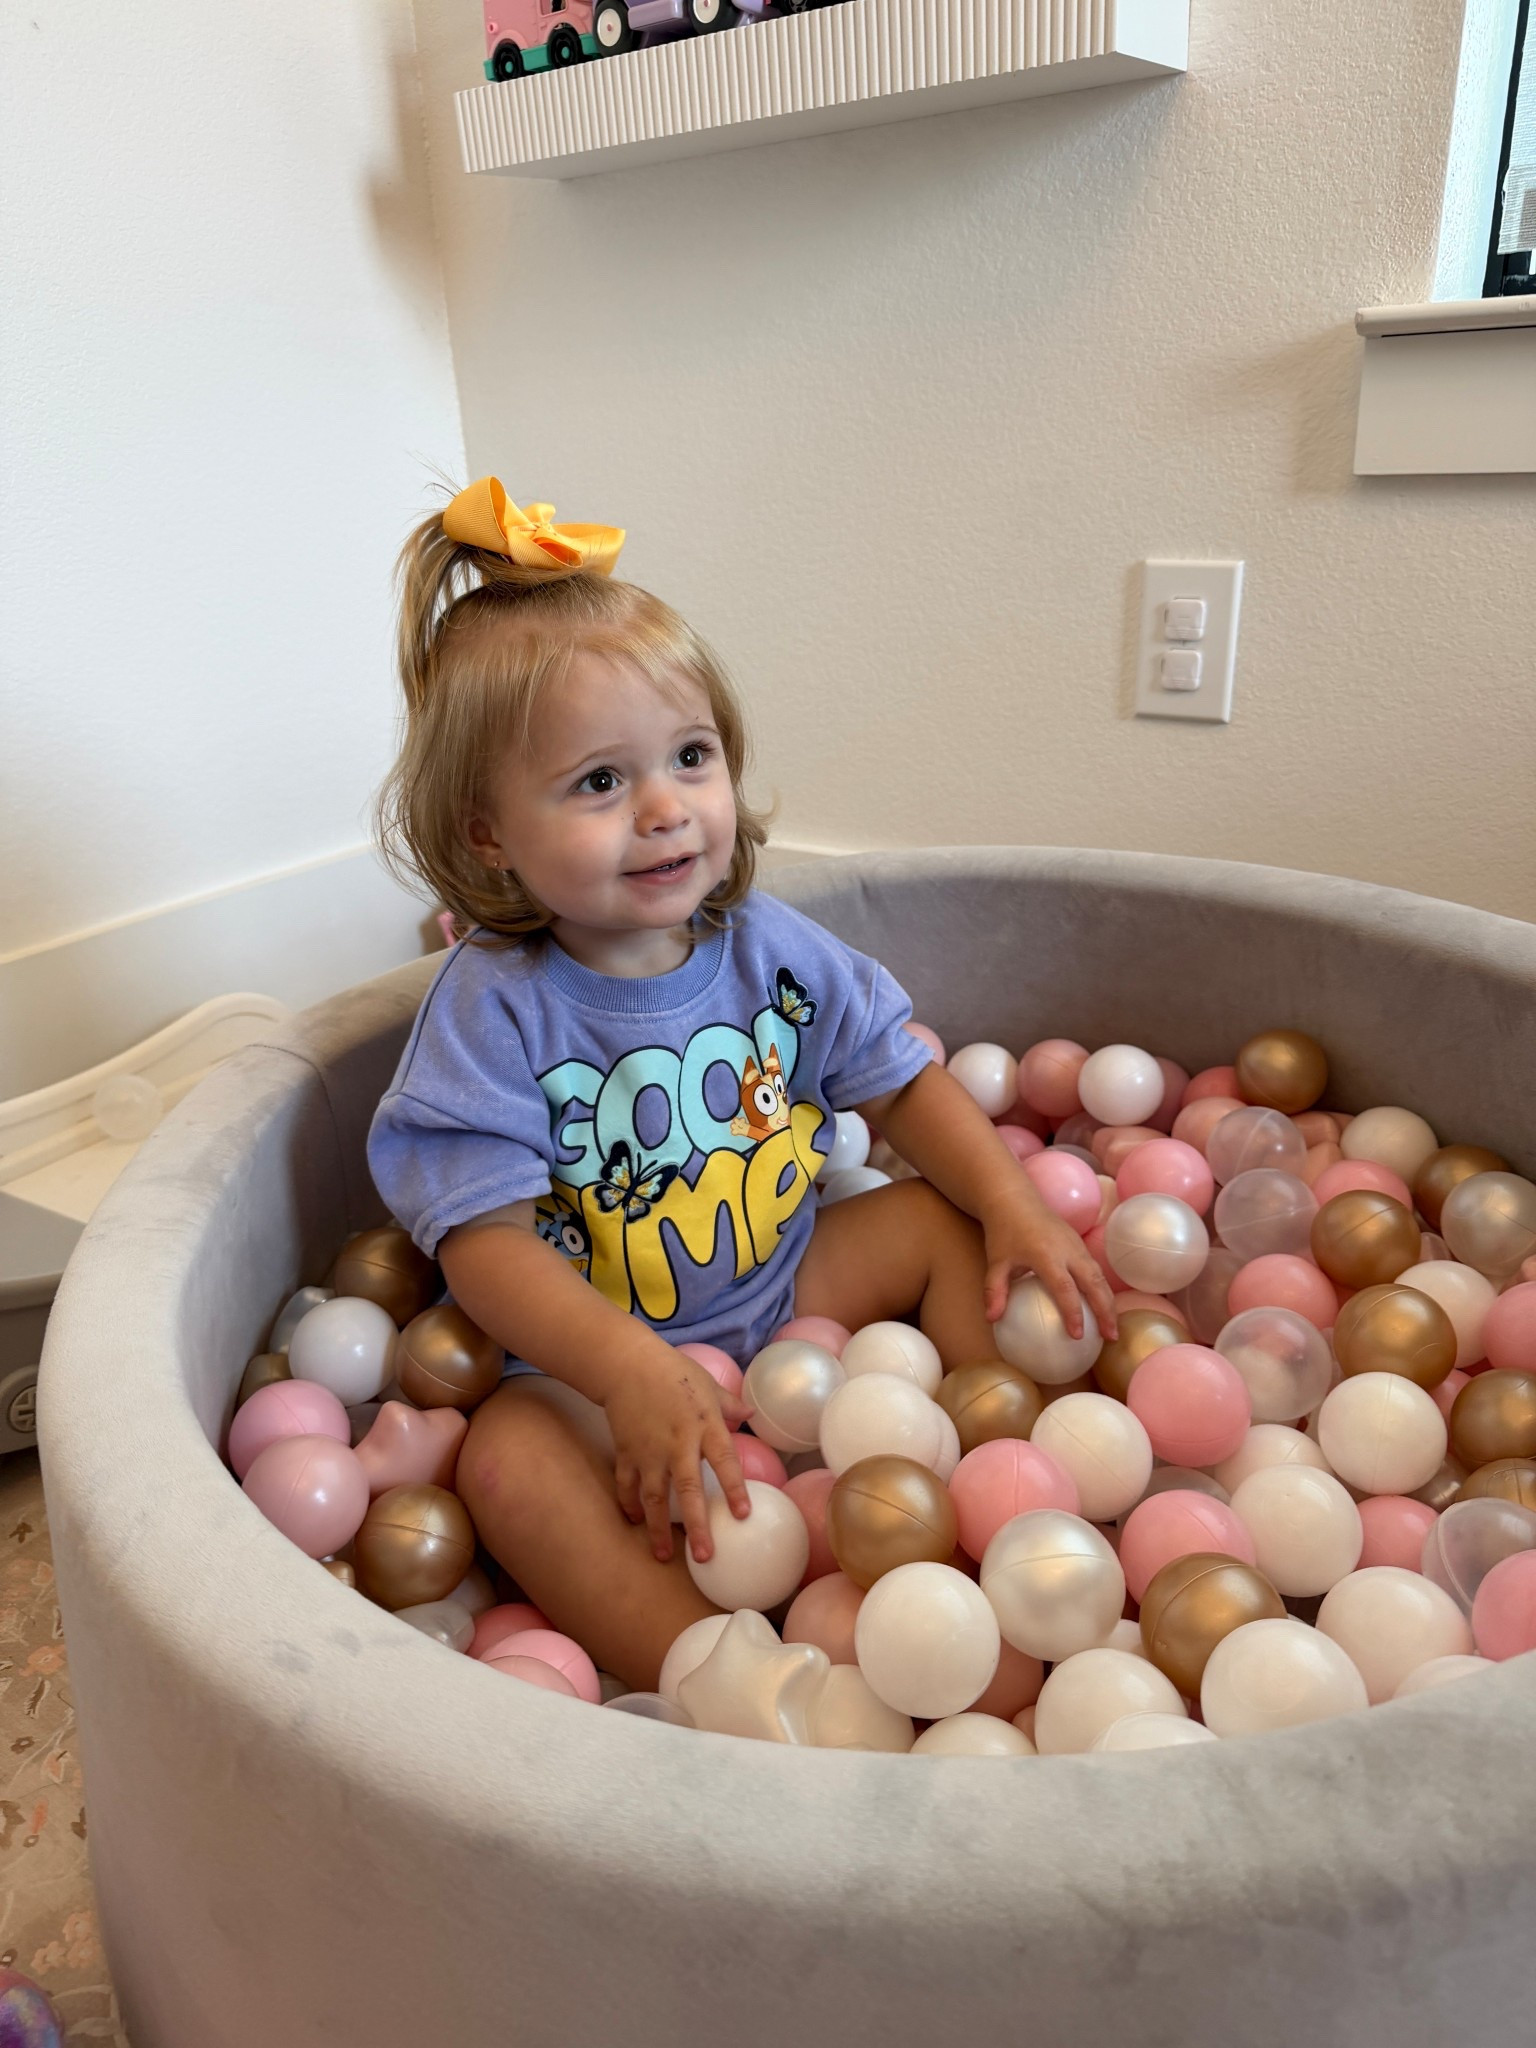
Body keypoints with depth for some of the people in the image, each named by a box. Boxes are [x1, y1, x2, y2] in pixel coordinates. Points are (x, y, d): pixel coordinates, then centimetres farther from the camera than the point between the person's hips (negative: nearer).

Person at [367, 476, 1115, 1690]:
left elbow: (904, 1081, 5)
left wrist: (1017, 1208, -9)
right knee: (509, 1457, -31)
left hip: (790, 1283, 5)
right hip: (598, 1348, -4)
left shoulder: (769, 948, -6)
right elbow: (484, 1238, -24)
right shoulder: (494, 1010, -19)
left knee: (948, 1222, -6)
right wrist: (634, 1370, -38)